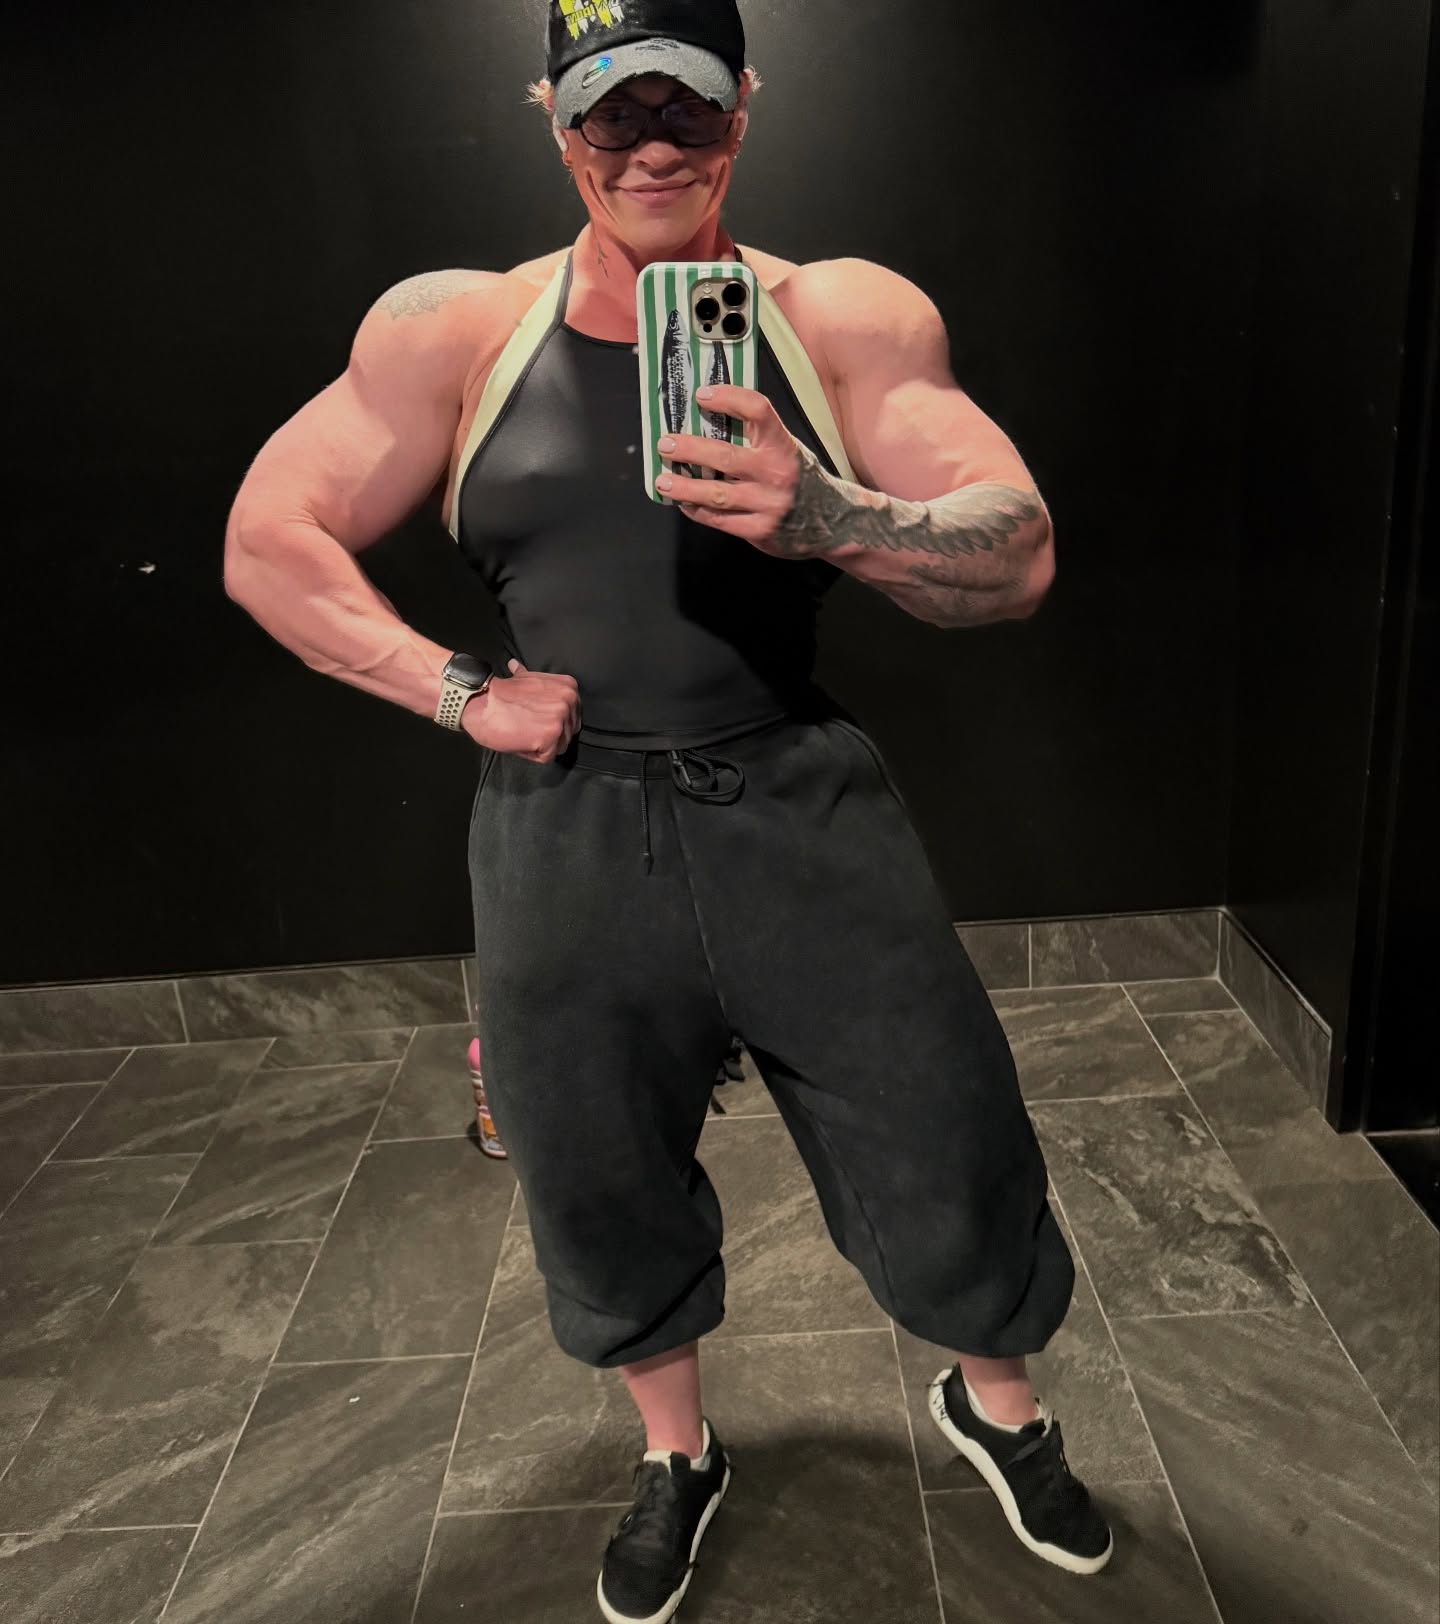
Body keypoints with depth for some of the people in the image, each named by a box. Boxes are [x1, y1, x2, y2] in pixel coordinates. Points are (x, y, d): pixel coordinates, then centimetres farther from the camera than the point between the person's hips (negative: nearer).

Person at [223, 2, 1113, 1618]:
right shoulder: (453, 329, 2)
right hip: (565, 835, 1)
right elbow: (268, 542, 5)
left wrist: (827, 516, -29)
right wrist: (457, 688, -4)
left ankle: (996, 1405, 44)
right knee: (606, 1201, 17)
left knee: (953, 1173, 8)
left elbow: (1021, 553, -9)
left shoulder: (844, 318, -1)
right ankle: (676, 1454, 50)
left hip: (804, 814, 0)